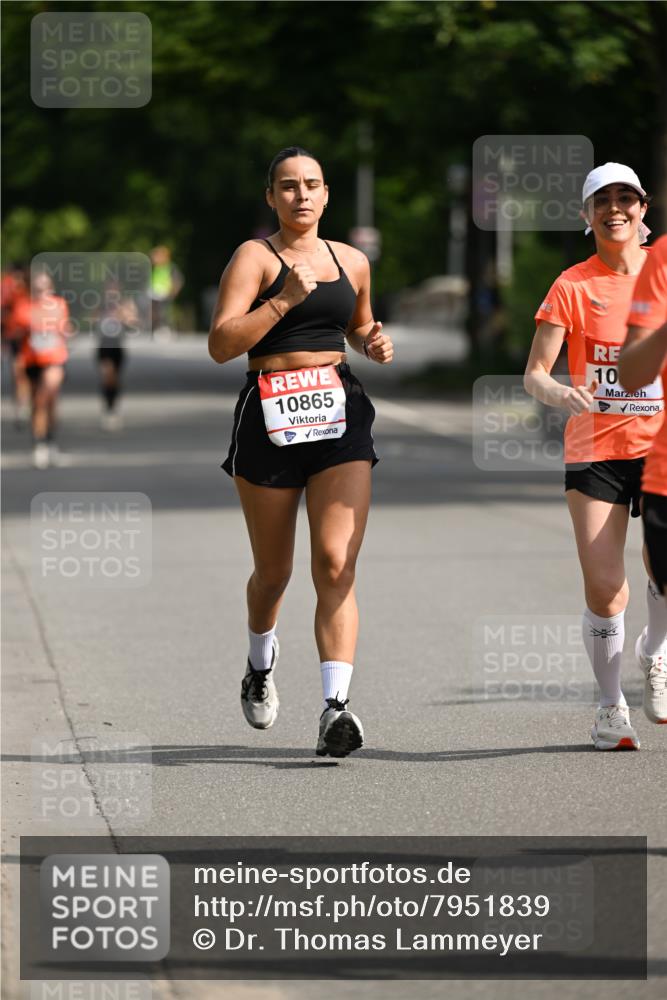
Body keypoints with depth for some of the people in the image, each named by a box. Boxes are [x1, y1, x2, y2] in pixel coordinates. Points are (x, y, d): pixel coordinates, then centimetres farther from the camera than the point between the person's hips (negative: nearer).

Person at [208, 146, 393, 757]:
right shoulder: (255, 256, -2)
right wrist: (284, 300, -20)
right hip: (270, 418, -2)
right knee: (274, 571, 11)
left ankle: (336, 707, -20)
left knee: (336, 564, -13)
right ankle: (261, 663, 43)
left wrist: (373, 343, 9)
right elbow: (221, 345, -12)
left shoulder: (351, 262, 12)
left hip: (341, 416, 2)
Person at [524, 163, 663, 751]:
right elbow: (534, 375, -1)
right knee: (604, 587, -8)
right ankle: (612, 704, 11)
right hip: (595, 448, -1)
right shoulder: (573, 287, 1)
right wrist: (559, 393, -22)